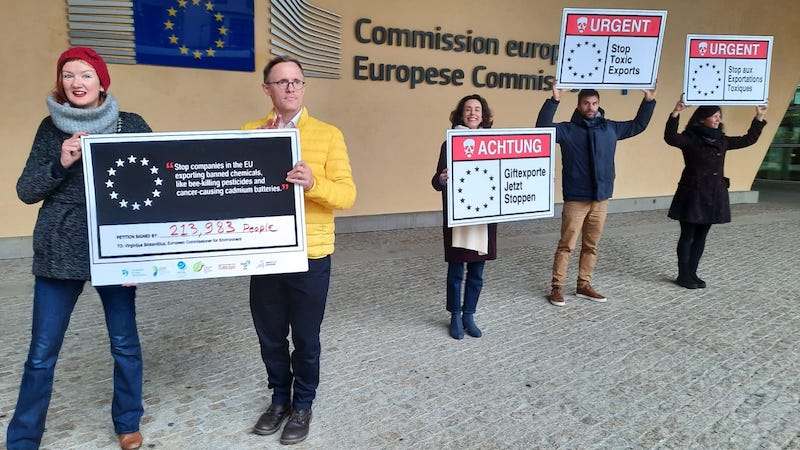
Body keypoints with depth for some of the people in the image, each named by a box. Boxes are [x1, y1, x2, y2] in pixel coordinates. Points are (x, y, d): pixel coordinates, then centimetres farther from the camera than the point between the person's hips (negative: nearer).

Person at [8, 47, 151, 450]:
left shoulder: (131, 125, 0)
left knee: (124, 342, 10)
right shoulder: (51, 127, 4)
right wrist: (60, 164, -15)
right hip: (59, 251, 1)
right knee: (42, 353, 7)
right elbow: (26, 191, 4)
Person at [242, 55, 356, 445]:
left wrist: (313, 182, -26)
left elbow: (346, 194, -7)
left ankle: (303, 405, 31)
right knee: (270, 335, 14)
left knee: (305, 337, 10)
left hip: (310, 255, -2)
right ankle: (280, 399, 37)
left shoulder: (328, 134, -2)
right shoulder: (249, 133, 5)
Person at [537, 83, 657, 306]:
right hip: (575, 199, -5)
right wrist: (554, 99, -27)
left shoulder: (610, 128, 10)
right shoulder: (567, 129, -3)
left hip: (601, 199, 5)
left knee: (591, 246, 12)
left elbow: (638, 125, 23)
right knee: (566, 245, -2)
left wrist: (649, 100, 14)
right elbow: (543, 127, -19)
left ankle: (584, 285, 24)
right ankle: (557, 287, 6)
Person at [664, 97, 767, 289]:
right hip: (693, 194, -6)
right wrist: (676, 113, -40)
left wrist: (759, 117, 17)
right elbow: (671, 138, -29)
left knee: (701, 236, 11)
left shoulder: (722, 140, 11)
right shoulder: (690, 139, -9)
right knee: (688, 236, 1)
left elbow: (748, 140, 22)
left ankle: (692, 273, 20)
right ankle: (683, 275, 10)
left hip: (714, 195, 7)